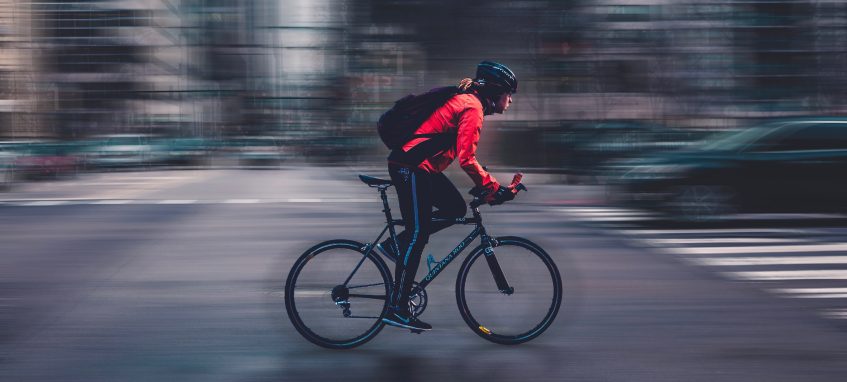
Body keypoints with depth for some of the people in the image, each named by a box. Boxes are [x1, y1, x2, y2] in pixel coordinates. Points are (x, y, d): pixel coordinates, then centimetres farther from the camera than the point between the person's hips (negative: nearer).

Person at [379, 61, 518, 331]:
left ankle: (395, 246, 13)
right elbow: (466, 159, -21)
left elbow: (463, 154, 24)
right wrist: (493, 189, -15)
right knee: (418, 235, -8)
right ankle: (397, 309, -4)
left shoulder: (465, 101, 18)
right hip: (411, 167, -10)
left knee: (456, 208, 11)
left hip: (419, 166, 10)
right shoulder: (472, 107, -14)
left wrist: (487, 186, 21)